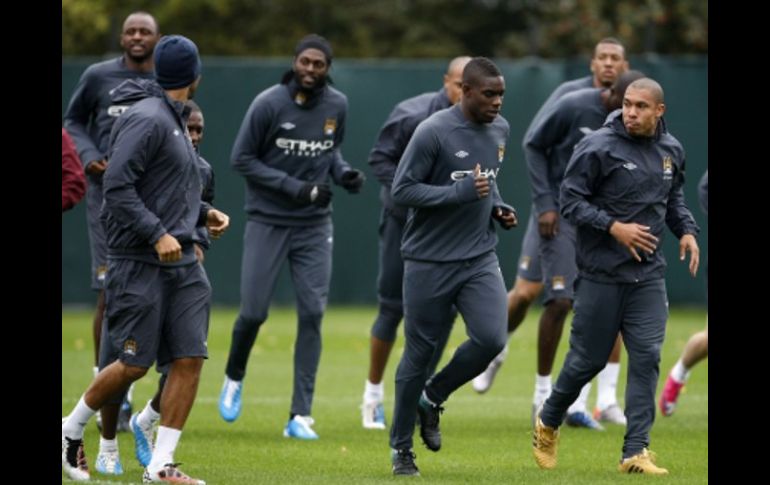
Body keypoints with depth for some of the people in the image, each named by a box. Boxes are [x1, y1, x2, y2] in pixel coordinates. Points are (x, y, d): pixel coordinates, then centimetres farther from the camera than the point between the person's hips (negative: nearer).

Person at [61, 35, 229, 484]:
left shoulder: (175, 119, 17)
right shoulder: (147, 119, -13)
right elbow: (117, 186, -19)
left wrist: (204, 213, 12)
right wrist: (157, 234, -23)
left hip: (182, 261, 9)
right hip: (140, 262, -9)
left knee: (190, 358, -2)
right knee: (136, 363, -5)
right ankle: (71, 430, 18)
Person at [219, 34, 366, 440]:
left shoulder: (336, 106, 0)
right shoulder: (268, 104, -13)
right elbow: (241, 159, -10)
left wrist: (342, 172, -4)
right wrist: (292, 187, -19)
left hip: (313, 224, 3)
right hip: (267, 222, -3)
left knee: (311, 314, -5)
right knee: (253, 312, -2)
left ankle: (300, 417, -2)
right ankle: (234, 378, 32)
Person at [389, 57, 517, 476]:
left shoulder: (500, 130, 7)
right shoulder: (433, 132, -15)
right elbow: (402, 190, -16)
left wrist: (497, 207, 5)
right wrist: (461, 192, -23)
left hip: (479, 258, 5)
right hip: (429, 262, -5)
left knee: (490, 339, -14)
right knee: (419, 352, 2)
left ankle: (432, 398, 13)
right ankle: (401, 446, 18)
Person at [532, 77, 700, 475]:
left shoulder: (671, 151, 6)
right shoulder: (598, 147, -12)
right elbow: (570, 200, -11)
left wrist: (686, 230, 4)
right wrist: (614, 227, -20)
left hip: (648, 274, 4)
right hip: (602, 274, -4)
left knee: (646, 358, -6)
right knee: (588, 358, 5)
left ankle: (636, 452, -3)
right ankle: (548, 422, 32)